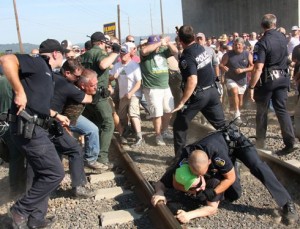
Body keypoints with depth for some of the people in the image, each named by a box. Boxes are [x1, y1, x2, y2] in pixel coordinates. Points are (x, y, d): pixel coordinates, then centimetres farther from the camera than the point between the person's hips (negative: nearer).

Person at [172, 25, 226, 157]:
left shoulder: (186, 57, -20)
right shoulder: (201, 48, 2)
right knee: (221, 124, 15)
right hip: (212, 90, 7)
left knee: (179, 126, 8)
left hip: (198, 95, -7)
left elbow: (192, 81, -31)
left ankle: (179, 157, 13)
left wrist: (182, 102, -25)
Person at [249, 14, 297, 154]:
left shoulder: (262, 43, -18)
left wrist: (251, 87, -21)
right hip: (282, 78, 5)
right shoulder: (282, 37, 3)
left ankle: (260, 142, 18)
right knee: (282, 110, 8)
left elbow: (258, 69, -24)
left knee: (262, 112, 8)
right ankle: (290, 142, 2)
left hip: (267, 79, -5)